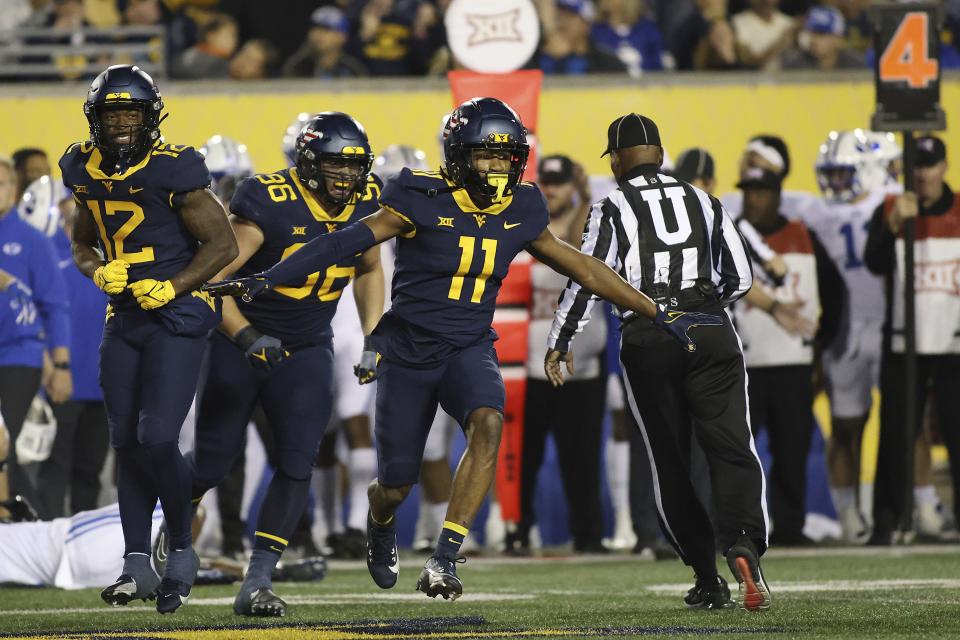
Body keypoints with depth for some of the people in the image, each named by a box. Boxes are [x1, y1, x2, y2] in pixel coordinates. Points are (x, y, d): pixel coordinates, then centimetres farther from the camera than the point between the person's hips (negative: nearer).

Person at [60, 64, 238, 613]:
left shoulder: (172, 171, -14)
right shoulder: (87, 172, 6)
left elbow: (223, 244, -9)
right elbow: (83, 245, 20)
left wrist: (171, 289, -18)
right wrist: (99, 272, -3)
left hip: (177, 315, -6)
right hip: (124, 319, 6)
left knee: (157, 439, -15)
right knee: (127, 443, 6)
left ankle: (182, 551, 3)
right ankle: (137, 563, 12)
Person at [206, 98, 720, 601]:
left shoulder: (519, 213, 2)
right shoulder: (423, 202, -12)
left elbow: (583, 269, 11)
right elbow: (346, 243, -14)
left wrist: (659, 316, 13)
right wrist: (265, 280, -21)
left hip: (469, 351, 2)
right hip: (408, 351, -2)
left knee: (488, 424, -31)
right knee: (396, 486, 3)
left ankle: (443, 560, -31)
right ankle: (381, 526, 44)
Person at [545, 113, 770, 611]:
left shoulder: (613, 209, 5)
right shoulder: (703, 202, 16)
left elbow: (588, 276, -5)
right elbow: (740, 279, 16)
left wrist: (560, 342, 4)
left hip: (647, 340, -2)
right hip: (710, 335, 2)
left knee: (670, 463, 8)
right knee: (731, 448, -5)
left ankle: (707, 579, 7)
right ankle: (743, 543, -32)